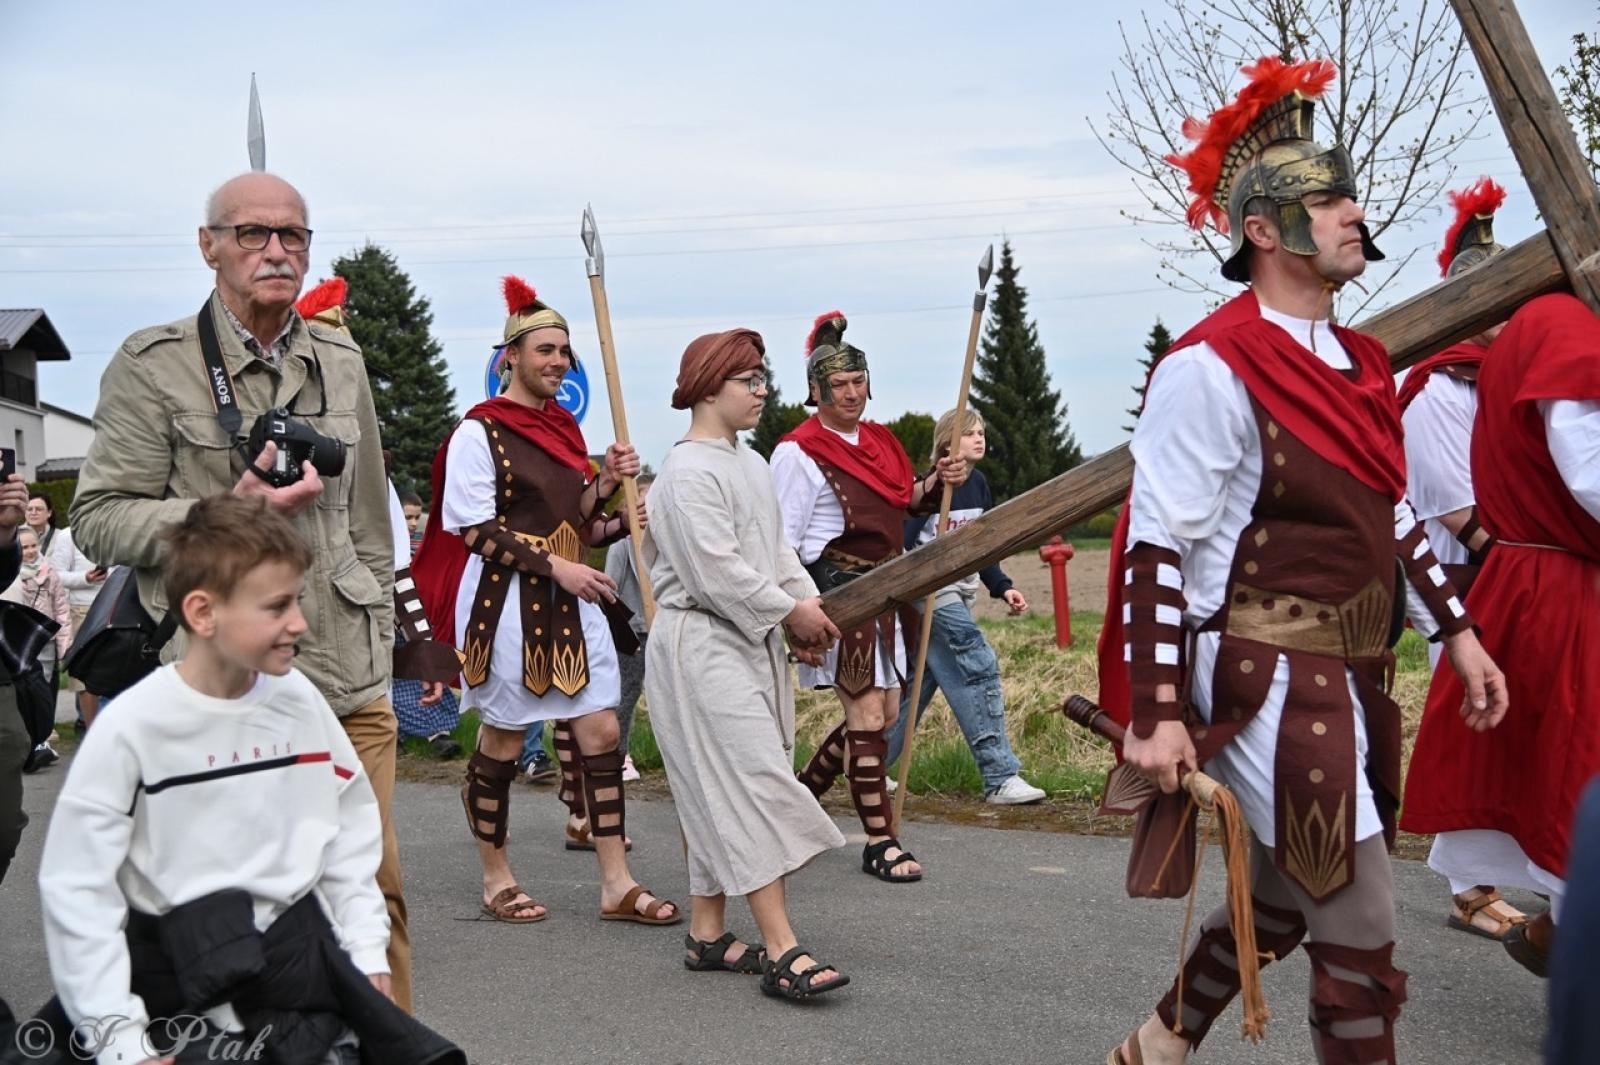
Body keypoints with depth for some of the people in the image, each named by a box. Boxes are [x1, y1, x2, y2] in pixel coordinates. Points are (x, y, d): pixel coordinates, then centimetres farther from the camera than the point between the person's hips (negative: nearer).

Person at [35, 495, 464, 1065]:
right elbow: (77, 884, -13)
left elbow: (351, 820, 8)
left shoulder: (298, 698, -2)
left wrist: (367, 946, 4)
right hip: (177, 952, -4)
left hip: (298, 940, 4)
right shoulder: (132, 726, -15)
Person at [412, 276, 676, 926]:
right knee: (502, 741, 4)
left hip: (572, 599, 7)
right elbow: (475, 531, -13)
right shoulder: (479, 431, -8)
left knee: (602, 733, 1)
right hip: (506, 601, -7)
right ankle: (497, 881, 20)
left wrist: (606, 483, -1)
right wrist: (555, 566, -18)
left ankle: (616, 884, 6)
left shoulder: (564, 426, 14)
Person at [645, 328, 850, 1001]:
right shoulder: (689, 471, -15)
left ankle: (707, 934, 20)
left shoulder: (750, 464, 15)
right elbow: (716, 570, -20)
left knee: (722, 795, 12)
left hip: (750, 643, 10)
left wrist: (807, 602, 3)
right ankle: (781, 952, -13)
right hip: (703, 646, -10)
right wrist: (789, 612, -12)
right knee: (754, 786, -13)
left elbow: (776, 548, 18)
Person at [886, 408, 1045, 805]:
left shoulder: (978, 485, 10)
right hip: (930, 593, -9)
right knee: (980, 668, -14)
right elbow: (901, 542, -16)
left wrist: (1003, 587, 8)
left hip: (960, 593, 9)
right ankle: (1001, 778, -11)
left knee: (919, 683, 12)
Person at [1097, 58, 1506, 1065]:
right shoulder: (1212, 367, -15)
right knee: (1362, 921, -4)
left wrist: (1457, 632, 17)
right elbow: (1158, 550, -17)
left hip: (1355, 672, 9)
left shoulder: (1359, 361, 11)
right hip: (1269, 677, -8)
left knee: (1287, 898, 18)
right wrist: (1157, 715, -19)